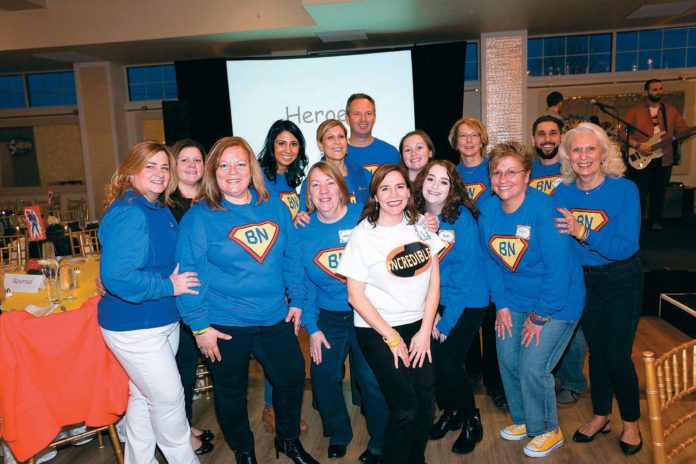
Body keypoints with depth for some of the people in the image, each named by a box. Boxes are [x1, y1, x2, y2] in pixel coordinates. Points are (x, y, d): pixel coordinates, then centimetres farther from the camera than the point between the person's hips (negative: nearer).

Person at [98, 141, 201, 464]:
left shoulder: (160, 210, 8)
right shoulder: (128, 214, -21)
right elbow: (116, 276, -30)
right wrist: (169, 286, -22)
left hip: (164, 321, 9)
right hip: (135, 328, -9)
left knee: (143, 396, 21)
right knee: (169, 398, 4)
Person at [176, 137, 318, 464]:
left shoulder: (273, 206, 1)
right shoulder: (199, 216, -11)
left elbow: (292, 255, 7)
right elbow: (189, 274, -12)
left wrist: (296, 299, 6)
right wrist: (200, 326, -13)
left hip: (276, 318, 4)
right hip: (225, 325, -3)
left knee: (292, 378, 15)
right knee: (231, 392, 14)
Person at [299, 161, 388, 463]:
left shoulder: (364, 218, -11)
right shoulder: (304, 230, -2)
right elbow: (304, 282, 0)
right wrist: (311, 327, -3)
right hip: (328, 317, 3)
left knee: (372, 380, 4)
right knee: (324, 378, 9)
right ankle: (338, 434, 39)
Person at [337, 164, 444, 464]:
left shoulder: (420, 225, 2)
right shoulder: (363, 235, -10)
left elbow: (434, 281, 3)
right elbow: (356, 296, -10)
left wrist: (425, 331, -4)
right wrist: (392, 338, -9)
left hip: (418, 327, 4)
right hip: (377, 331, -4)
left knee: (426, 402, 2)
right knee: (405, 409, -5)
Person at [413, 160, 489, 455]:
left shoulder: (462, 218, -18)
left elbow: (465, 275, -19)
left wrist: (445, 322, -17)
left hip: (468, 301, -4)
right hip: (435, 300, 4)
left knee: (448, 362, -9)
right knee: (430, 359, 1)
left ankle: (471, 422, 20)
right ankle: (449, 412, 30)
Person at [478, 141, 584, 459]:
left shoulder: (543, 209, -24)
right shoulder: (488, 210, -6)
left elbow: (558, 268, -24)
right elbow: (490, 261, 2)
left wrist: (540, 316, -17)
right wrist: (501, 305, -2)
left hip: (556, 302, -6)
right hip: (514, 301, 6)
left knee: (533, 368, -6)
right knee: (508, 362, 9)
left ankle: (548, 431, 21)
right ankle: (523, 420, 36)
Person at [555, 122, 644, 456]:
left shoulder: (624, 189, -17)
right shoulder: (563, 192, -6)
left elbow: (626, 247, -24)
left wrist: (582, 232, -32)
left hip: (621, 281, -3)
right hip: (583, 280, 4)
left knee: (617, 356, 0)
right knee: (596, 351, 16)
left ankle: (631, 423, 26)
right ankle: (600, 416, 35)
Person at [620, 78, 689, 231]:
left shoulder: (671, 111, 12)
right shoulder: (635, 111, 2)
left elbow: (683, 130, 9)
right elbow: (622, 132, -5)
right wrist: (637, 145, -16)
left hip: (664, 159, 3)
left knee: (659, 193, 10)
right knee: (639, 194, -2)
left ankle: (655, 221, 22)